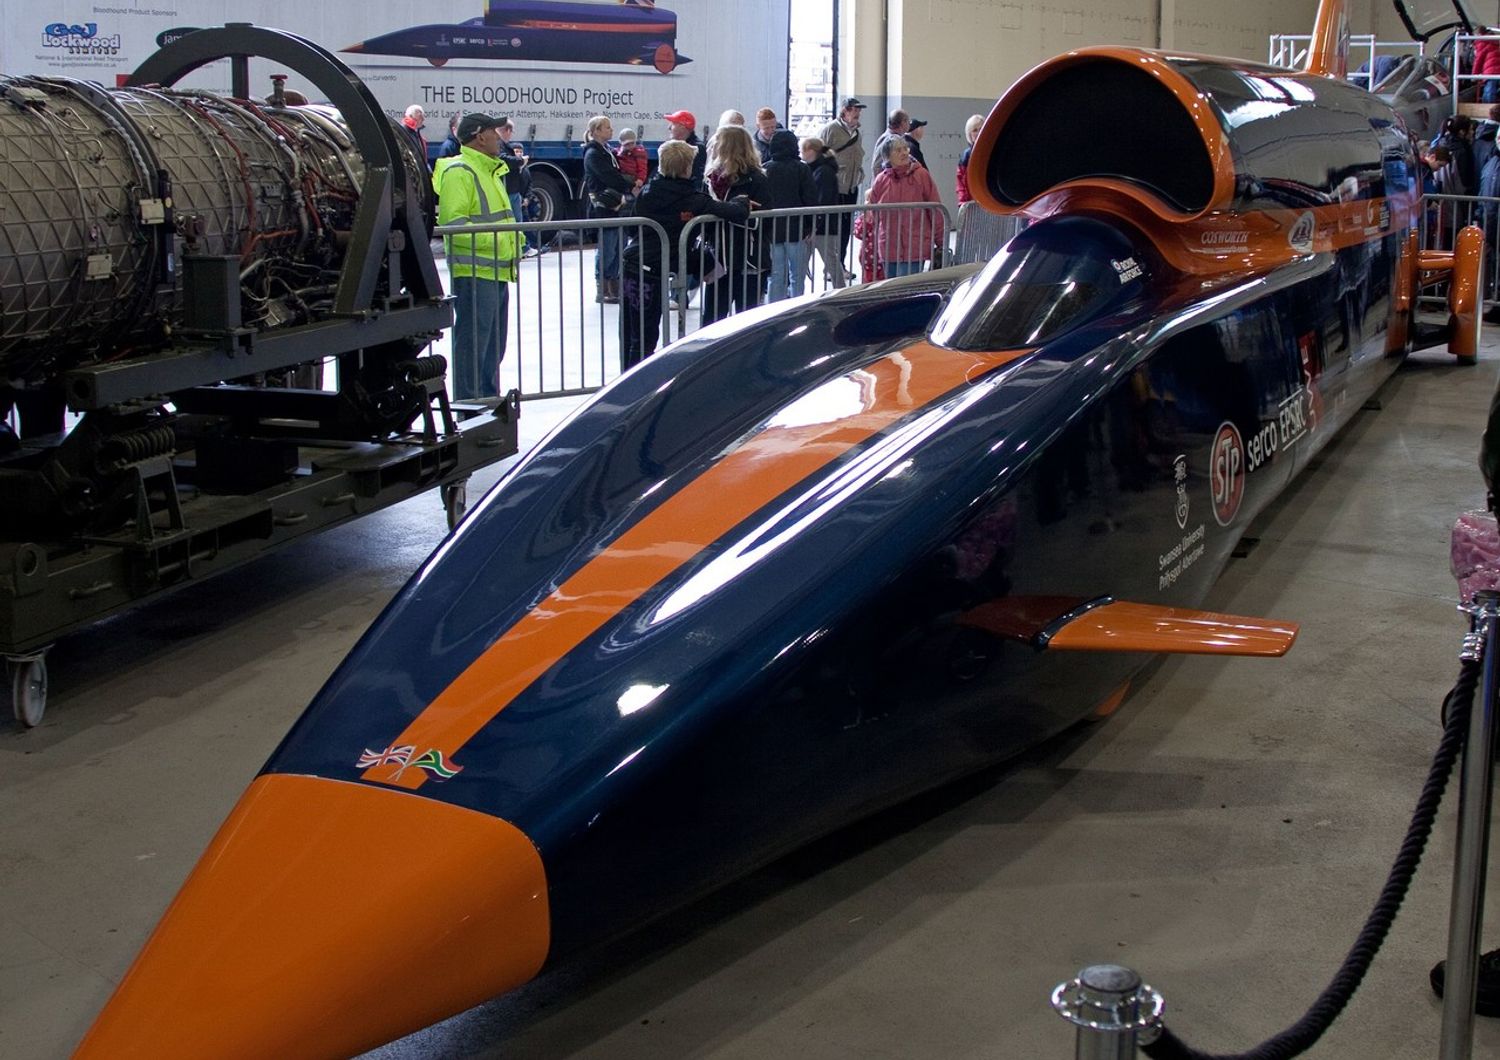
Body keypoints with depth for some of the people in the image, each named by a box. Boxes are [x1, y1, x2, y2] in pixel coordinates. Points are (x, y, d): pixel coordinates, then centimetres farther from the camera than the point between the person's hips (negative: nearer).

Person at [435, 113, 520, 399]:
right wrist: (492, 239, -24)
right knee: (473, 343, -8)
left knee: (494, 346, 16)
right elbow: (451, 221, -21)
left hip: (497, 272, 10)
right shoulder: (459, 171, -12)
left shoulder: (490, 170, 22)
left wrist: (514, 242, 17)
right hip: (474, 272, -10)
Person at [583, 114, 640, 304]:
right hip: (603, 207, -9)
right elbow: (609, 176, -17)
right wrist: (631, 187, -14)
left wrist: (631, 185, -2)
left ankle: (614, 289, 16)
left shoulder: (608, 151, 18)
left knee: (618, 248, 10)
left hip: (615, 206, 9)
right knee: (607, 250, -7)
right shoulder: (593, 154, -9)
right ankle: (602, 291, -1)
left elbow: (617, 174, 16)